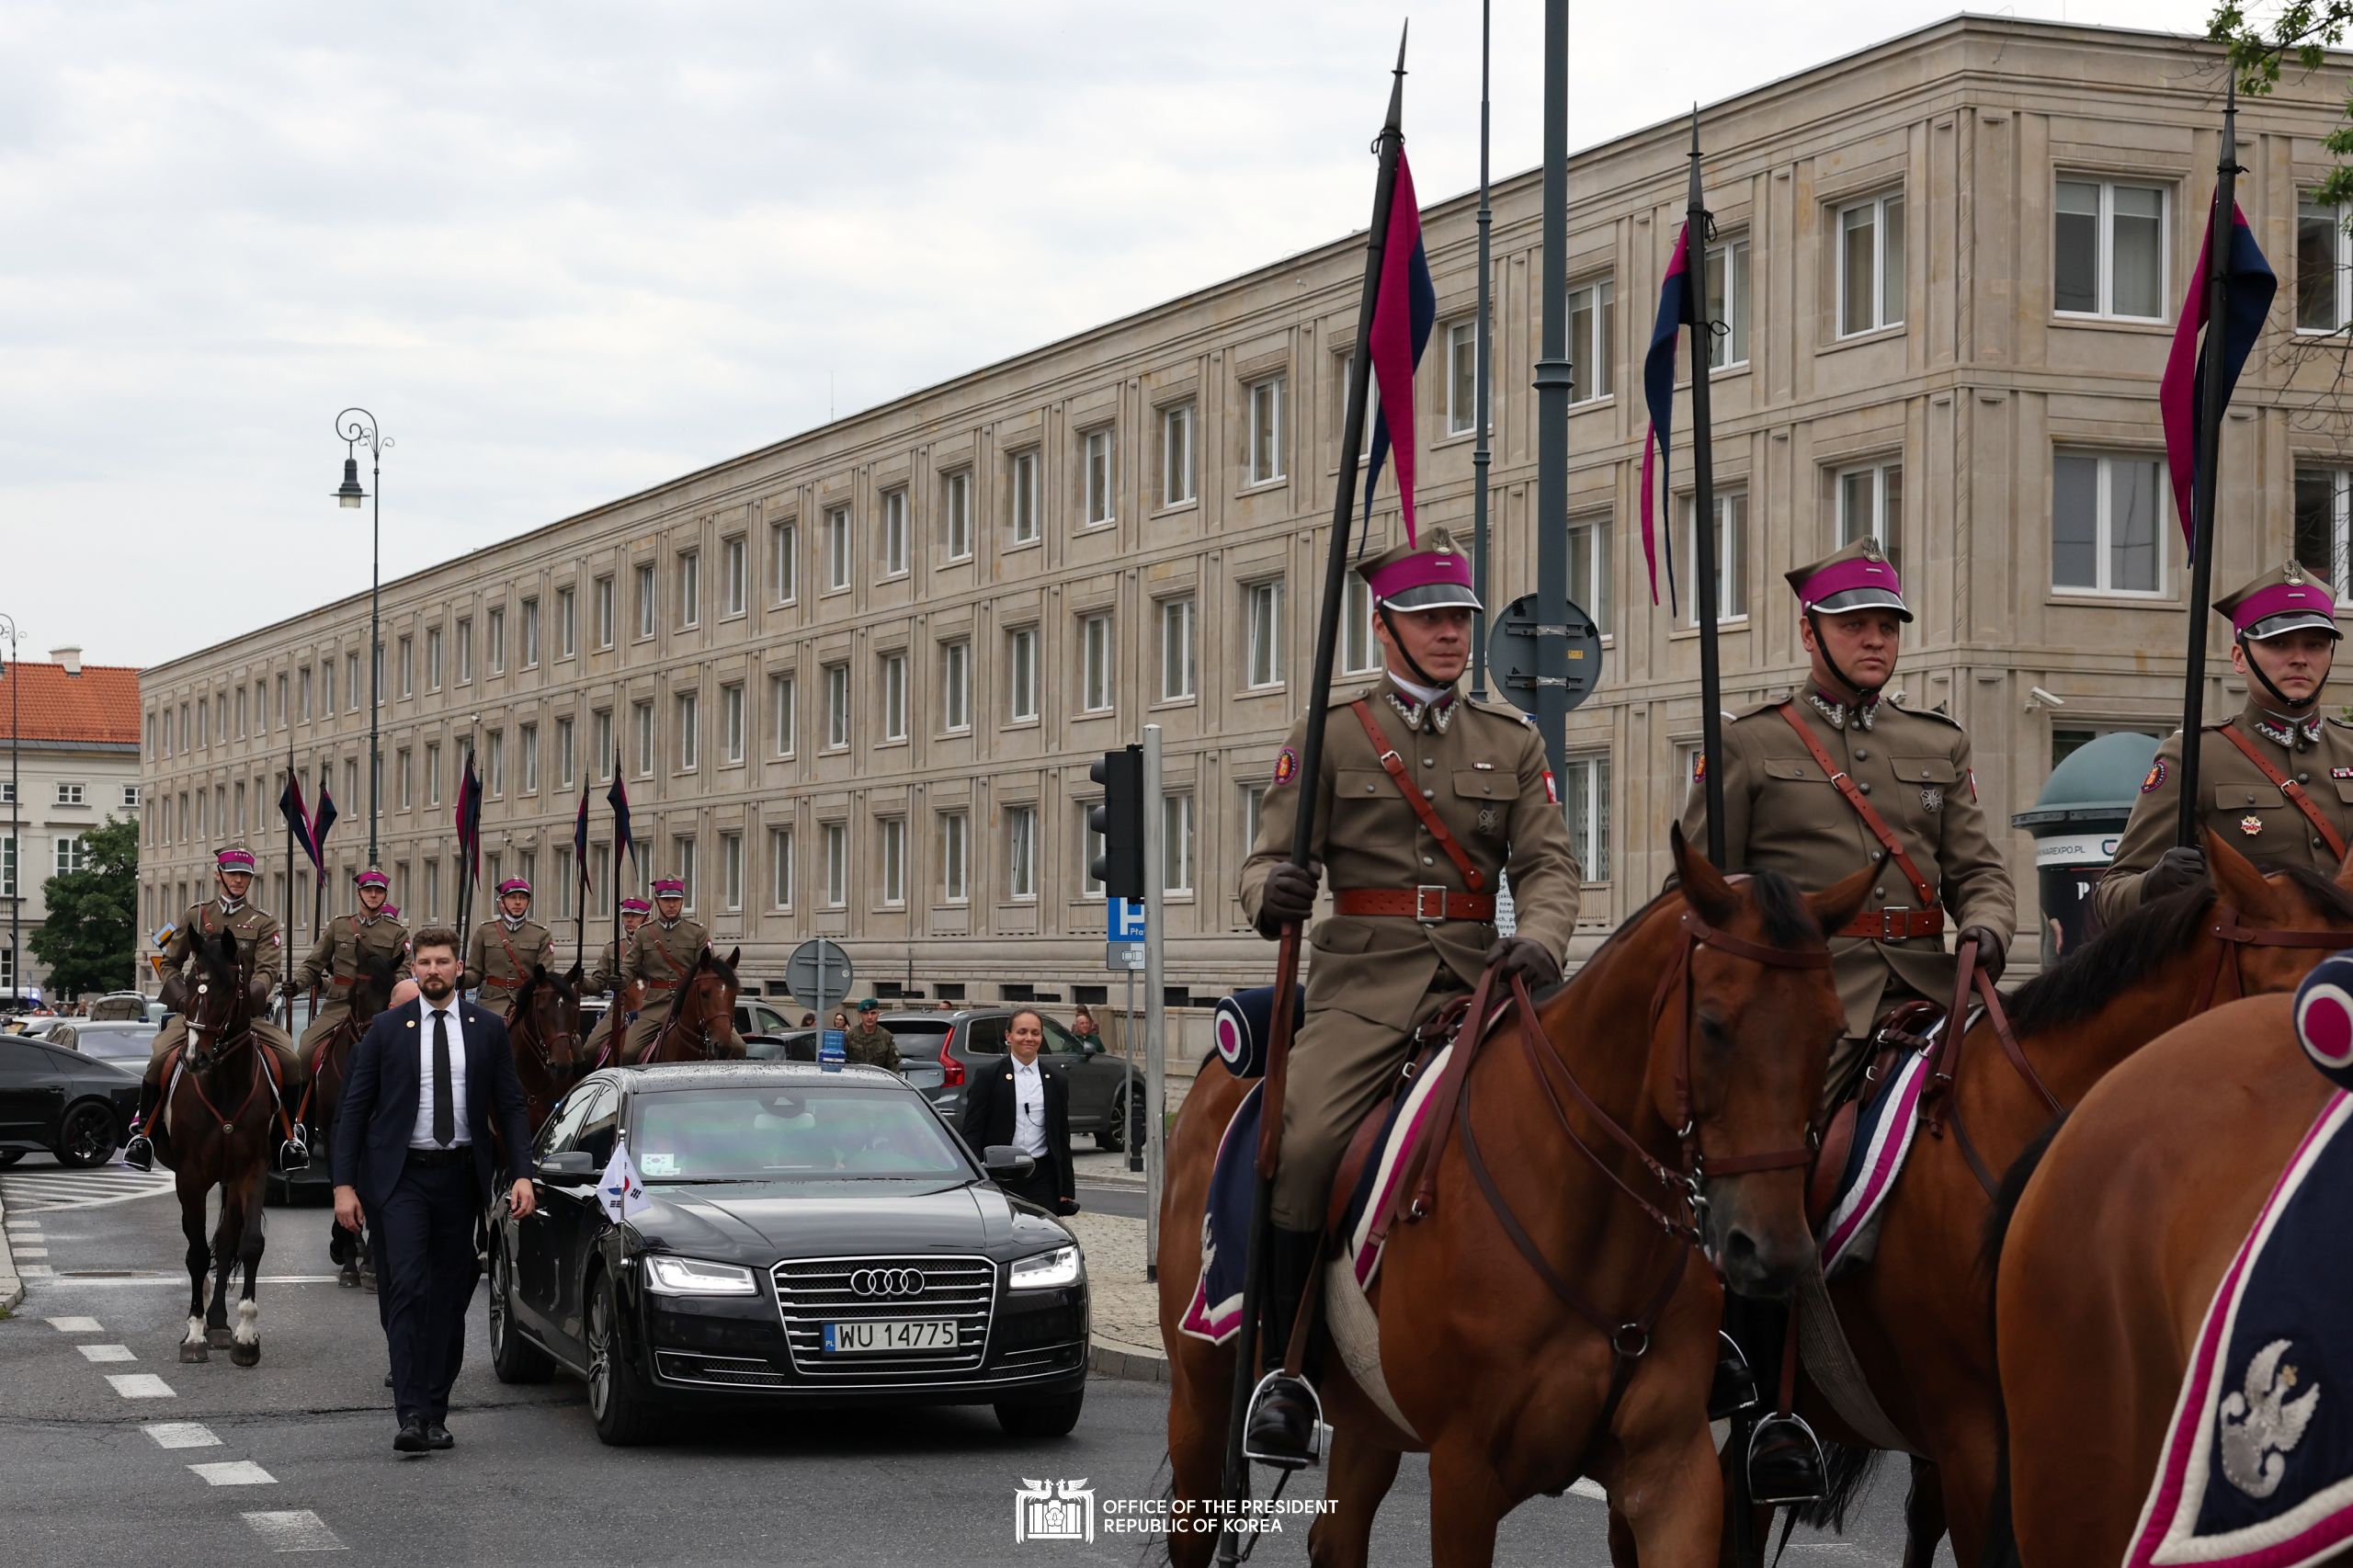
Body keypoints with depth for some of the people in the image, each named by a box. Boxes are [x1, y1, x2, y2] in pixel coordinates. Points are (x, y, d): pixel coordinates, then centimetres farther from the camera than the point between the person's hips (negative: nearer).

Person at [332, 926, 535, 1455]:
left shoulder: (487, 1028, 7)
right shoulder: (387, 1028, 2)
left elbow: (510, 1106, 8)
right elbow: (353, 1109, 3)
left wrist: (523, 1174, -4)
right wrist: (344, 1184, -5)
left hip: (460, 1178, 3)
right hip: (400, 1177, -2)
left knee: (450, 1298, 6)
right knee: (407, 1291, -13)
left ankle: (435, 1415, 14)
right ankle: (411, 1415, -18)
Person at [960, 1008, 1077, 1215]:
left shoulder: (1055, 1082, 13)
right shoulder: (988, 1078, 3)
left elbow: (1063, 1140, 15)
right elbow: (972, 1133, 0)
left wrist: (1067, 1190, 10)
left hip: (1041, 1178, 2)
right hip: (1001, 1179, -2)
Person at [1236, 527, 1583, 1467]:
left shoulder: (1512, 743, 15)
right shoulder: (1329, 735, 8)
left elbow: (1546, 863, 6)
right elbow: (1273, 856, 4)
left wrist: (1539, 940, -16)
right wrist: (1272, 895, -21)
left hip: (1476, 975, 3)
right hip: (1364, 980, -3)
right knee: (1304, 1143, -25)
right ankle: (1286, 1372, -13)